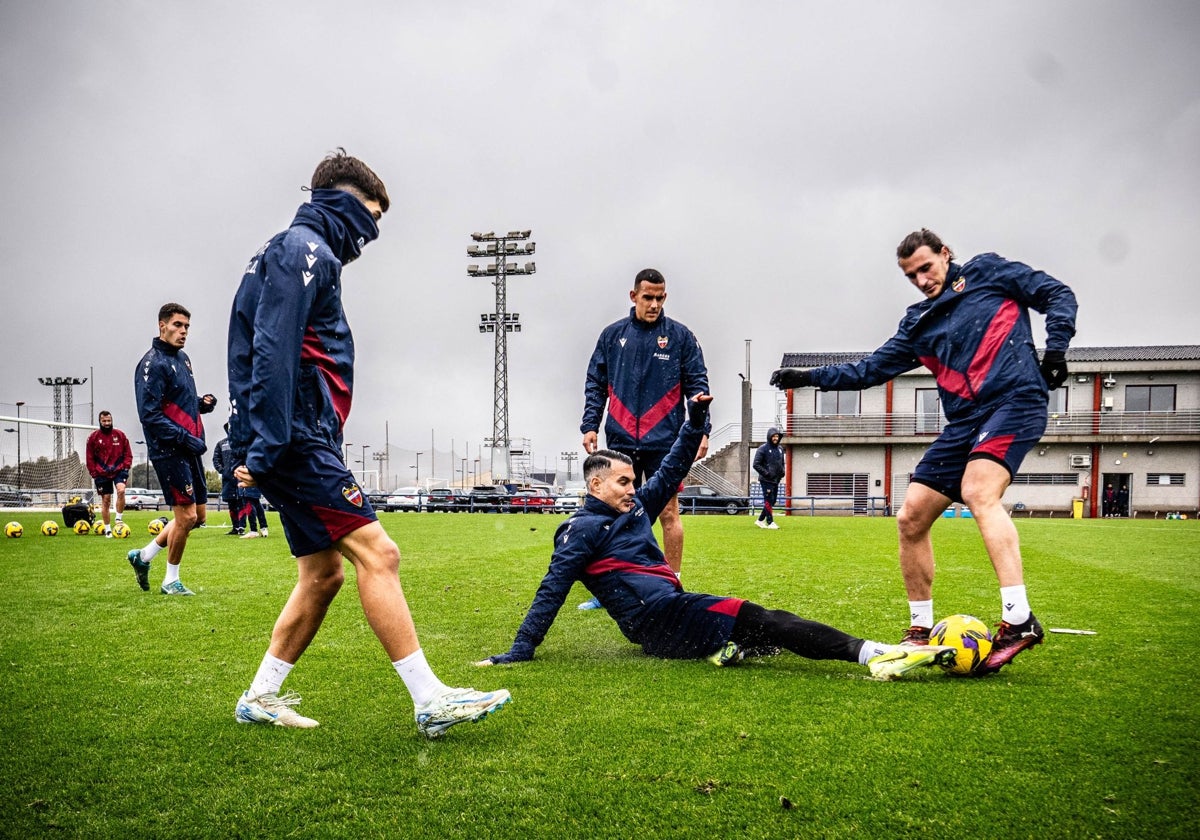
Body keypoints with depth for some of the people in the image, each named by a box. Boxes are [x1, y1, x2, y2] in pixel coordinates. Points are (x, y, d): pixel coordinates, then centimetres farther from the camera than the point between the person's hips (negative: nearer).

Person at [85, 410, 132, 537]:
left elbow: (128, 453, 8)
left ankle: (119, 519, -10)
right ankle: (107, 529, 15)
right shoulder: (93, 437, 2)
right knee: (105, 500, 4)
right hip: (102, 473, 0)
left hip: (119, 470, 0)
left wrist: (126, 467, -4)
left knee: (121, 490, -26)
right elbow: (90, 458, 4)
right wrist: (94, 473, -3)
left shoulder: (120, 435, 4)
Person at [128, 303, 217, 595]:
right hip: (169, 451, -9)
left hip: (189, 450, 9)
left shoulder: (182, 358, 15)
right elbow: (149, 415, -18)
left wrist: (202, 403, 4)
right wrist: (187, 438, -20)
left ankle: (143, 556, 27)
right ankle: (171, 581, 12)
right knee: (186, 516, -6)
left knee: (198, 515, 12)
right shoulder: (152, 363, -12)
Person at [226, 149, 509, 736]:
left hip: (296, 444, 11)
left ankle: (260, 698, 21)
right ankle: (430, 700, -12)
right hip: (294, 442, -11)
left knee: (323, 572, 12)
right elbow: (273, 351, -19)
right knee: (376, 553, -14)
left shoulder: (300, 252, 24)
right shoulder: (305, 250, -8)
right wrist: (265, 446, -24)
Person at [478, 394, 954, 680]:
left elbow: (673, 468, 25)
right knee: (750, 616, -23)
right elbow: (552, 590, -5)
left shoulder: (635, 507, 21)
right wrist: (520, 651, -7)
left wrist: (696, 420, 15)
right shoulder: (583, 528, -2)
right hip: (656, 619, -11)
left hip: (675, 613, 11)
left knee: (767, 621, -1)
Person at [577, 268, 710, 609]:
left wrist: (701, 430, -10)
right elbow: (595, 385, 10)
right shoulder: (612, 335, 8)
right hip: (620, 441, 2)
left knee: (668, 513, 0)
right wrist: (589, 426, 0)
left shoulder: (681, 336, 2)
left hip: (664, 441, -2)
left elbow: (697, 385, 0)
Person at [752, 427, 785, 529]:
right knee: (769, 501, -7)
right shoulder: (763, 449, -9)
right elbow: (756, 464, -12)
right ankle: (770, 522, -1)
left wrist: (782, 472, 10)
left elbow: (782, 463, 27)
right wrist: (766, 473, -17)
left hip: (776, 480, 7)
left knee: (773, 501, 10)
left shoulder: (780, 449, 13)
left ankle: (761, 520, 21)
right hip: (766, 480, -7)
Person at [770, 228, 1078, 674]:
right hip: (964, 422, 6)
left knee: (978, 492, -31)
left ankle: (1019, 620, -32)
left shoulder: (988, 272, 9)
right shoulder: (918, 323, 19)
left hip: (1015, 402, -6)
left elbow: (1057, 295, 7)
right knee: (911, 519, 0)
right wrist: (807, 376, 13)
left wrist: (1055, 347, -9)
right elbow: (869, 370, 20)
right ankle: (921, 629, 13)